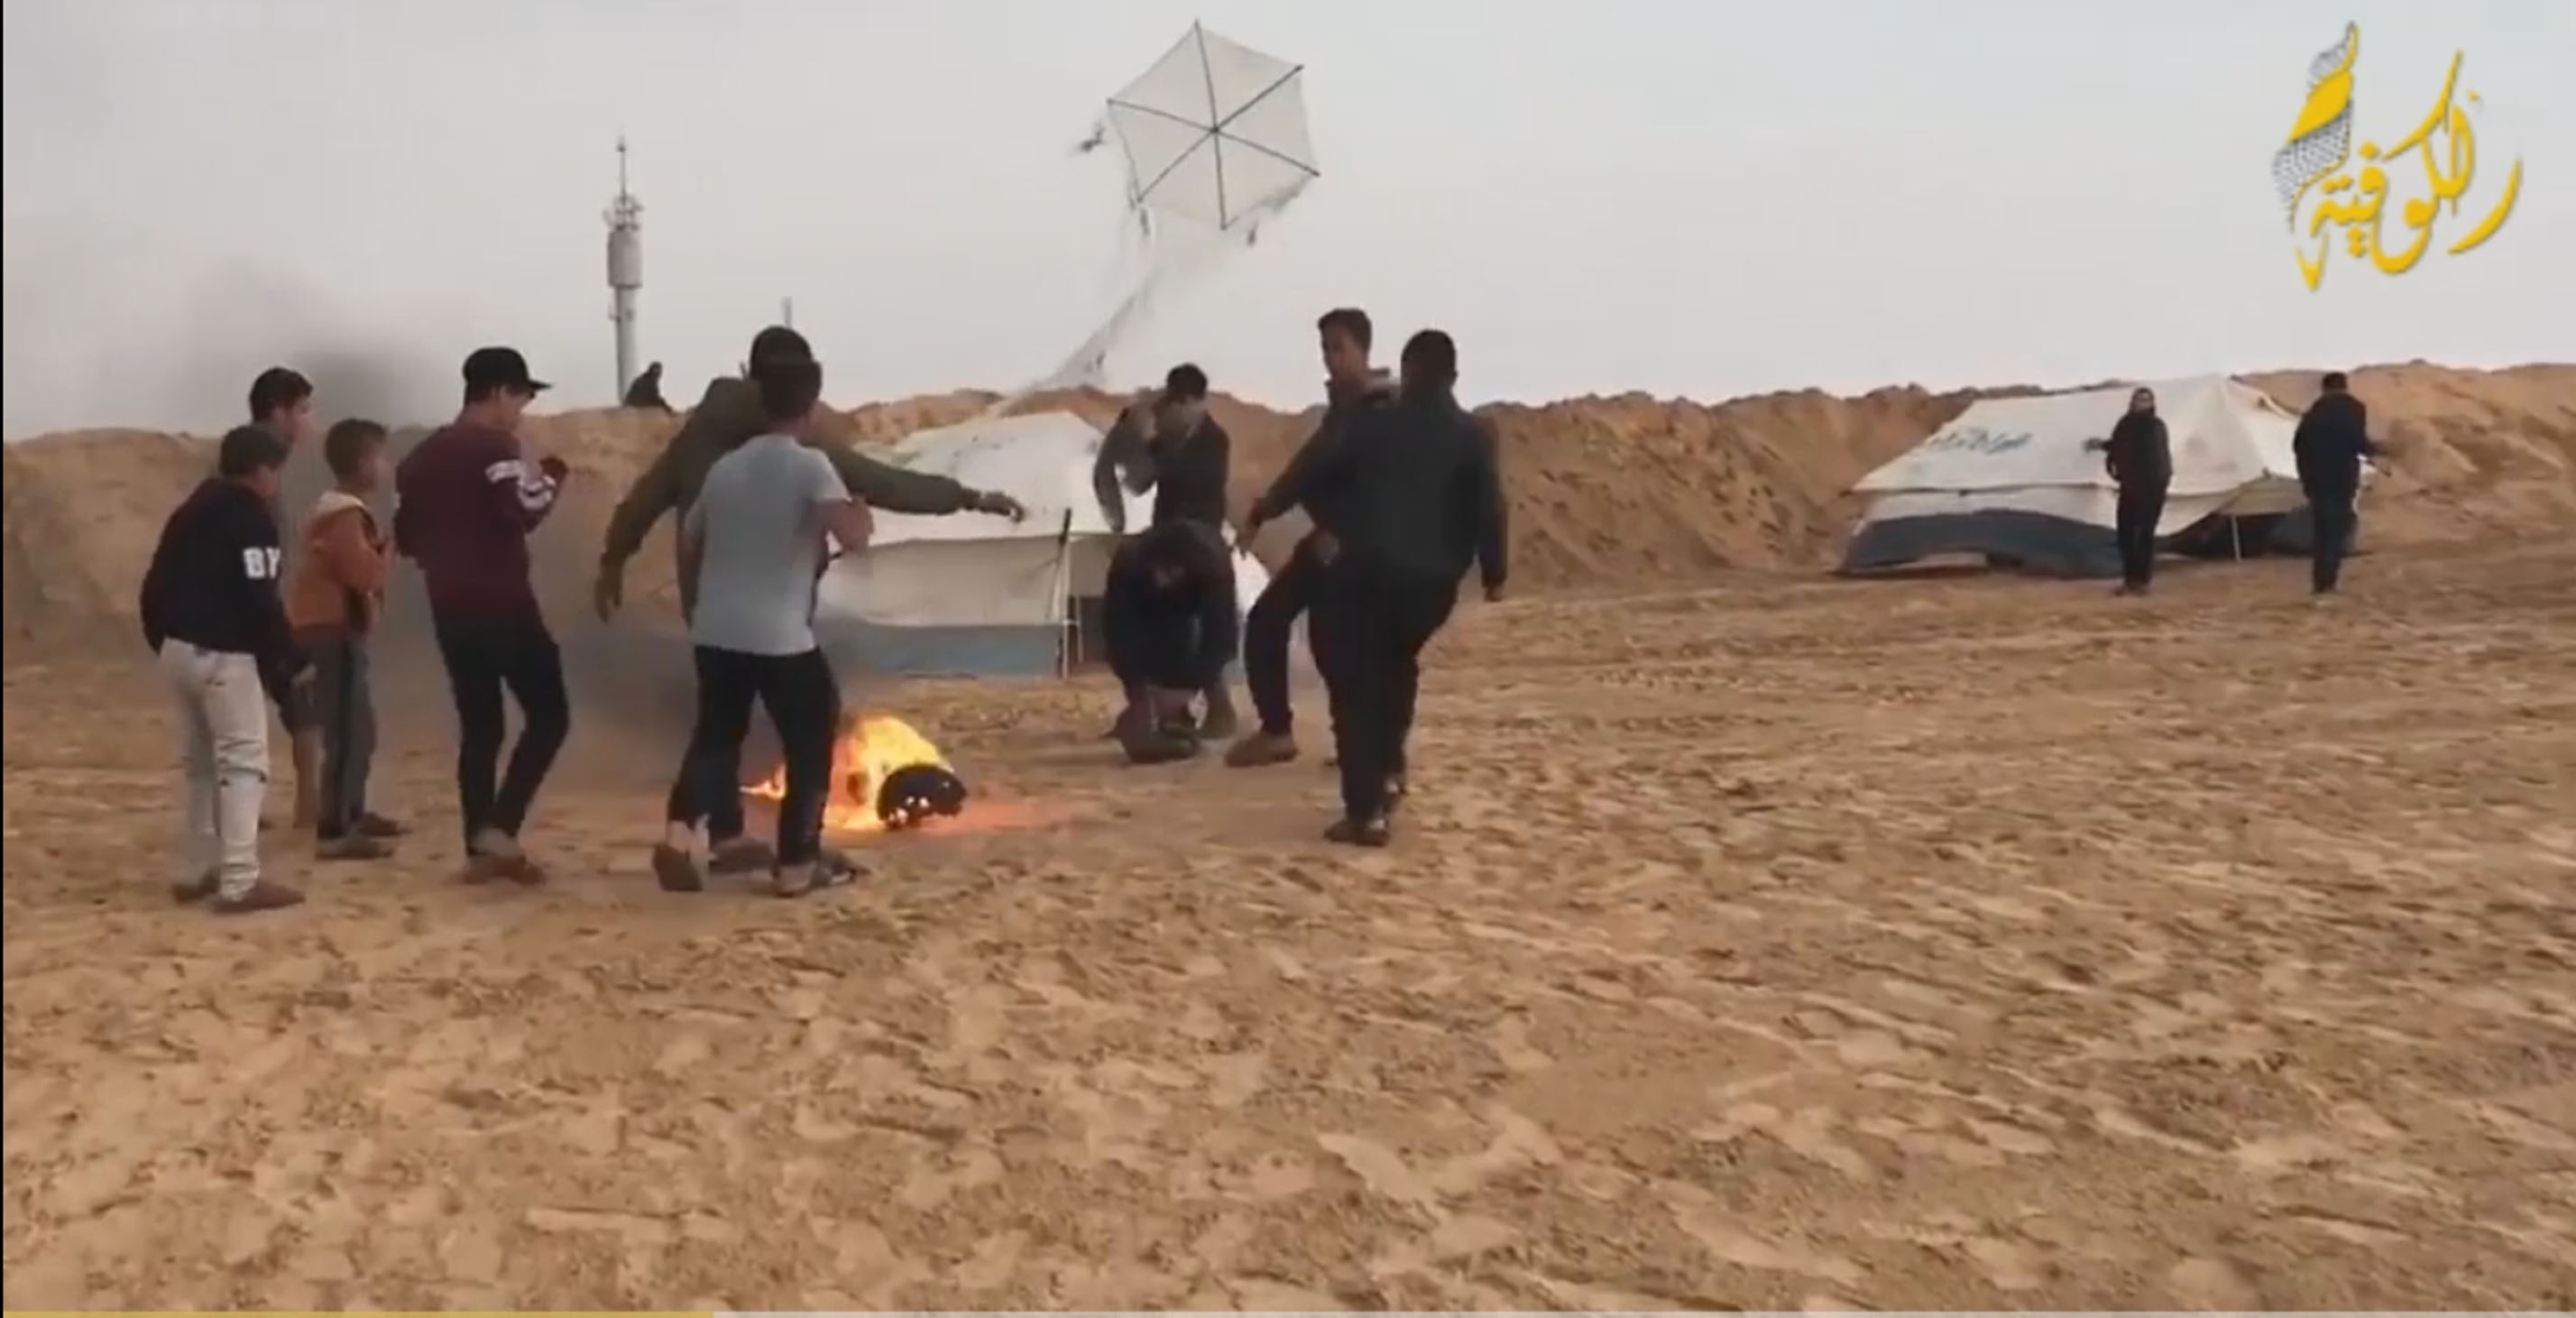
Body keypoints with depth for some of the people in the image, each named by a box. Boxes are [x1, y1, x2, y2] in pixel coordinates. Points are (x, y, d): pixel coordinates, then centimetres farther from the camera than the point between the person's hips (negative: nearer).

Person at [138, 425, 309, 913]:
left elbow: (154, 585, 16)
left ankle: (198, 871, 24)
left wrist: (162, 641, 21)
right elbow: (260, 600, -17)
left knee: (201, 762, 18)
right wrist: (286, 658, -10)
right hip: (223, 654, -9)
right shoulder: (252, 518, -10)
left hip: (178, 649, 9)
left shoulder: (191, 511, 16)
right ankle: (240, 882, -11)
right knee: (243, 762, -6)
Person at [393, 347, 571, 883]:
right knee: (549, 714, 0)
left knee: (479, 726, 12)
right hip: (503, 605, -8)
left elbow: (405, 537, 18)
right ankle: (499, 827, -9)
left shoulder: (422, 456, 15)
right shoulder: (495, 447, -10)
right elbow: (525, 511, -23)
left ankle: (480, 848, 12)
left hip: (450, 610, 8)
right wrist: (551, 476, -5)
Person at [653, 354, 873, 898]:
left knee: (715, 736, 19)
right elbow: (853, 537, -23)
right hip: (781, 637, -6)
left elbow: (687, 551, 21)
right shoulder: (810, 465, -9)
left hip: (715, 632, 6)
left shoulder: (724, 467, 11)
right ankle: (797, 865, 12)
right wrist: (861, 511, -1)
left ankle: (679, 834, -1)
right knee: (811, 743, 10)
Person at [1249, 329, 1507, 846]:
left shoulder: (1375, 424, 4)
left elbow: (1317, 472, 12)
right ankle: (1388, 769, 26)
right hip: (1432, 579, 2)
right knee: (1396, 665, 30)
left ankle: (1365, 812, -6)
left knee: (1355, 684, 2)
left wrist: (1268, 507, 26)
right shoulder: (1473, 435, 4)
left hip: (1367, 569, -2)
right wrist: (1493, 574, 7)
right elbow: (1488, 509, -3)